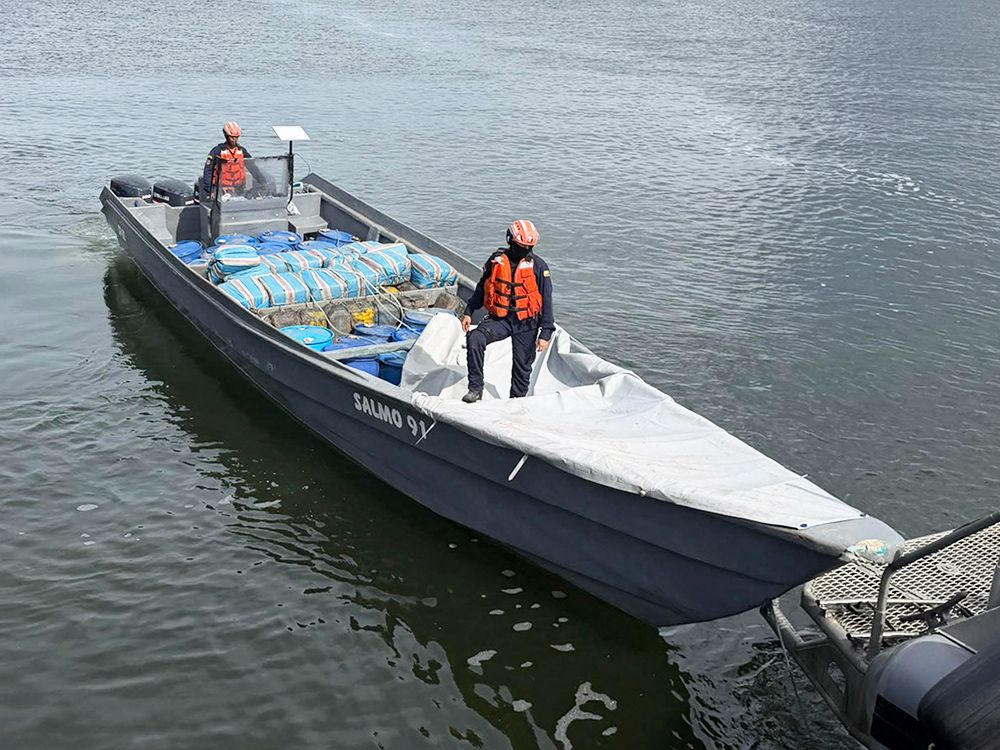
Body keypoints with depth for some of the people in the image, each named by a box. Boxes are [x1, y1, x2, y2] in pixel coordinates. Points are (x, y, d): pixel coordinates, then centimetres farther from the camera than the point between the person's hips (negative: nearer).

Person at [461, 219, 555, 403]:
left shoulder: (538, 266, -6)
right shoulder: (496, 260, 0)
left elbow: (546, 301, -3)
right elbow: (482, 287, 14)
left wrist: (545, 333, -6)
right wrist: (469, 312, 11)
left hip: (526, 323, -1)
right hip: (499, 318, 1)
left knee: (522, 366, 8)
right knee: (475, 339, -25)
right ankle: (476, 389, -17)